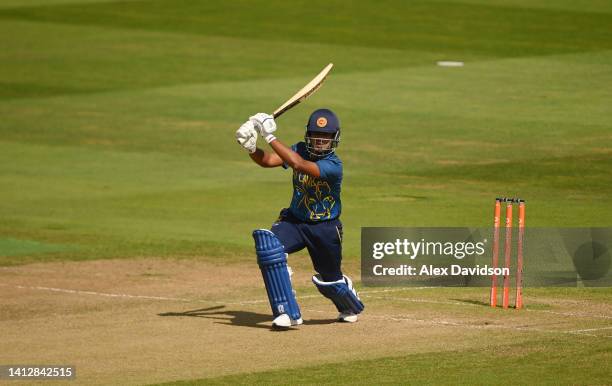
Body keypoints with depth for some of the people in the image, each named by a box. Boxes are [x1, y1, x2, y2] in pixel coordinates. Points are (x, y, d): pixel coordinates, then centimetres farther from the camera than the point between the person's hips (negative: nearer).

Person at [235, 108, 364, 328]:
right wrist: (251, 148, -38)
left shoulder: (333, 165, -25)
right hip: (294, 221, 4)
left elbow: (298, 164, -39)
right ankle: (289, 313, -23)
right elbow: (268, 160, -17)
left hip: (325, 228, -4)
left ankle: (350, 307, 51)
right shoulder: (300, 150, -7)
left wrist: (269, 137, -40)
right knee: (268, 244, -27)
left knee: (329, 280, 11)